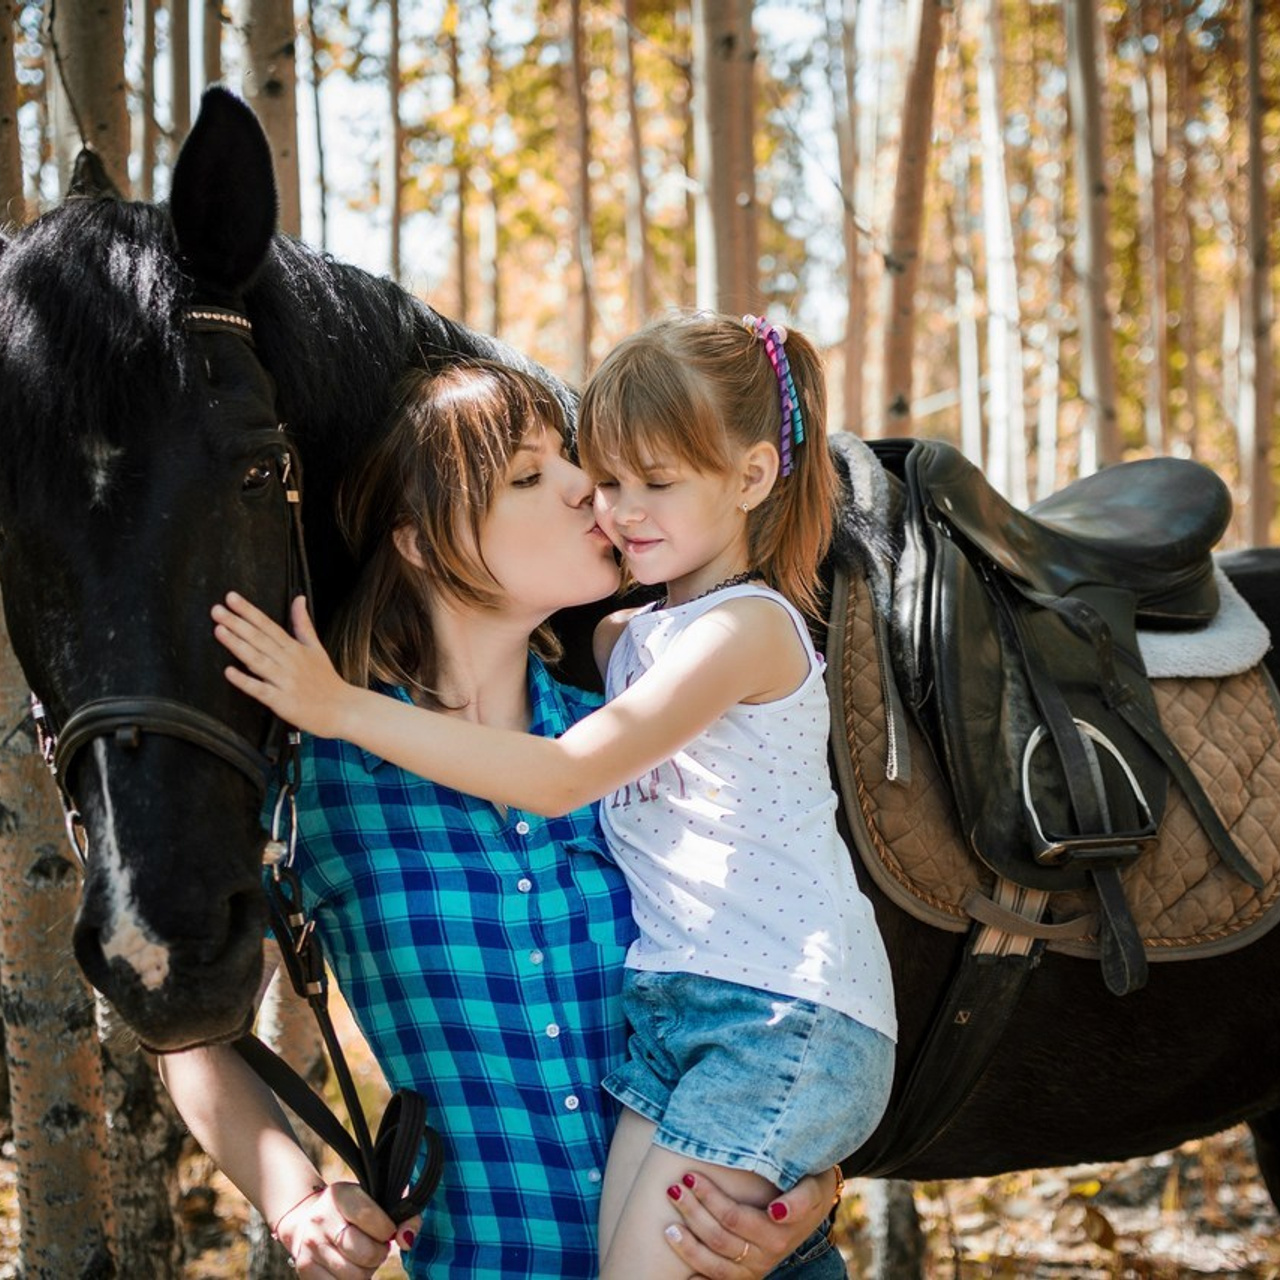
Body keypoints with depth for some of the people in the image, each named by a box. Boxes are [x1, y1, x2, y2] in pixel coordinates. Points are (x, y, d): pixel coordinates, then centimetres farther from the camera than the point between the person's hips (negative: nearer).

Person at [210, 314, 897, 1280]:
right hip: (672, 1006, 8)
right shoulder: (630, 637, 16)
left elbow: (564, 776, -20)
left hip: (788, 1017, -8)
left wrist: (343, 708, -21)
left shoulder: (748, 626, -11)